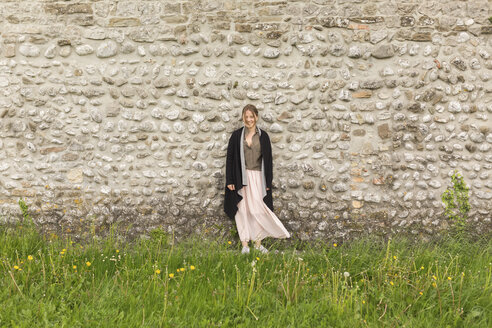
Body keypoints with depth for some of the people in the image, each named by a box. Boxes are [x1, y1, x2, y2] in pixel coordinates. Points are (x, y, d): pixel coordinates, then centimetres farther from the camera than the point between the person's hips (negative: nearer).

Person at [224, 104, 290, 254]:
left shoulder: (263, 136, 5)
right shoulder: (236, 135, 4)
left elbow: (268, 159, 7)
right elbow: (230, 158, 3)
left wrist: (268, 182, 2)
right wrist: (230, 180, -3)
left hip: (257, 178, 0)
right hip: (241, 178, 0)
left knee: (257, 210, -2)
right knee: (242, 209, 1)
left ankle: (258, 243, 9)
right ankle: (245, 244, 8)